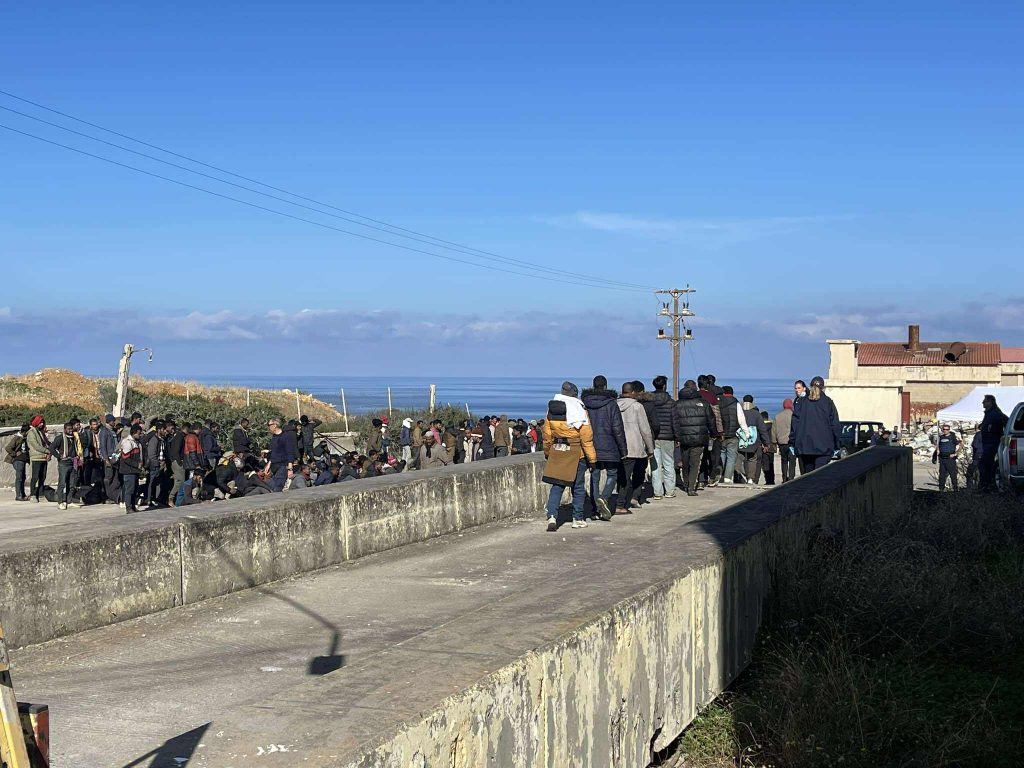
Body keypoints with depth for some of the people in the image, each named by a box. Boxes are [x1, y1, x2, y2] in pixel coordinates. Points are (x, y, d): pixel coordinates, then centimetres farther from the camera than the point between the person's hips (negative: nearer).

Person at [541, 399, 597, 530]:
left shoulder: (551, 410, 1)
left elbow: (547, 435, 10)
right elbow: (586, 437, -12)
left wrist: (547, 453, 24)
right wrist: (592, 458, -6)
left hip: (556, 452, 3)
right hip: (576, 454, -3)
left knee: (556, 486, 7)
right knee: (578, 487, 10)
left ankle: (552, 516, -8)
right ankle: (577, 518, 16)